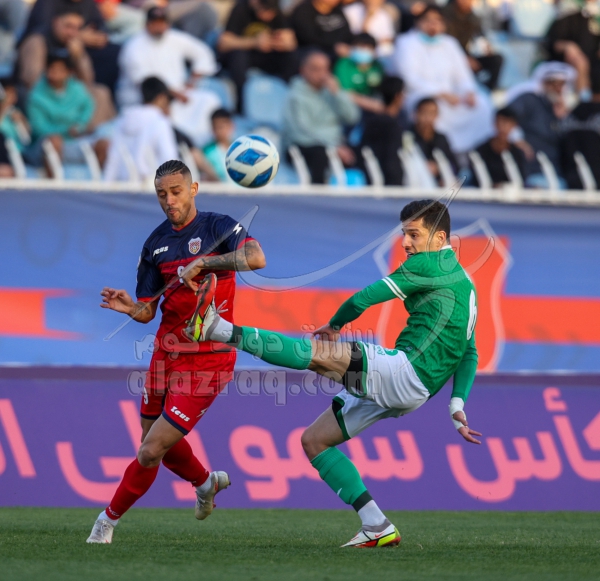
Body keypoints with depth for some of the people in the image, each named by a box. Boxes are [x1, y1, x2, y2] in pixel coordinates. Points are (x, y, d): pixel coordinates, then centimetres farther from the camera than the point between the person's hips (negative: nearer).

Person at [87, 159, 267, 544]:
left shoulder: (218, 226, -9)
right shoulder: (156, 243, 8)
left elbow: (256, 258, -30)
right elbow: (149, 310, 9)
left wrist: (204, 262, -32)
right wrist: (130, 307, -13)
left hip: (206, 363, -7)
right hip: (166, 353, 7)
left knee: (149, 453, -9)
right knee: (161, 443, 21)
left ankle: (110, 519, 12)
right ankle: (207, 482, 51)